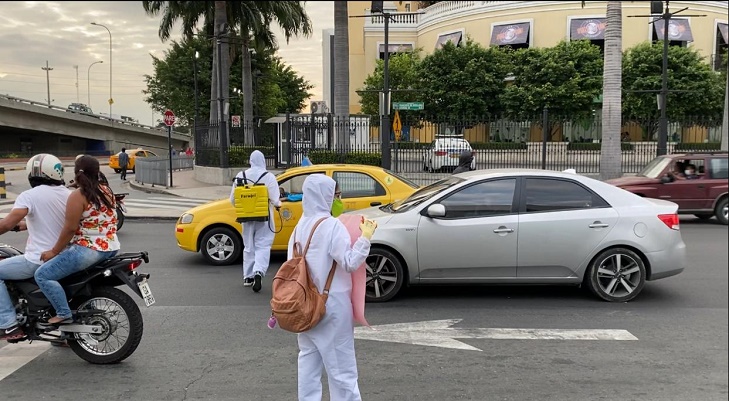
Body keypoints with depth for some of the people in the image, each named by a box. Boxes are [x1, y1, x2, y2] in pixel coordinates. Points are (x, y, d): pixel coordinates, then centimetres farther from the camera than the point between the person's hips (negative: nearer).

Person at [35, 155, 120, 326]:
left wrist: (54, 251, -7)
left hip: (89, 250, -9)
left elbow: (70, 228, -17)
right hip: (111, 248, 9)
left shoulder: (78, 195, -14)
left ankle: (64, 314, -9)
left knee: (42, 275, -3)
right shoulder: (107, 191, 8)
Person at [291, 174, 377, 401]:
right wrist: (365, 237, -17)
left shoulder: (301, 226, 8)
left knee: (309, 358, 13)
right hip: (331, 303, -8)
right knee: (340, 363, 1)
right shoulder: (332, 226, -16)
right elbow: (350, 262, -20)